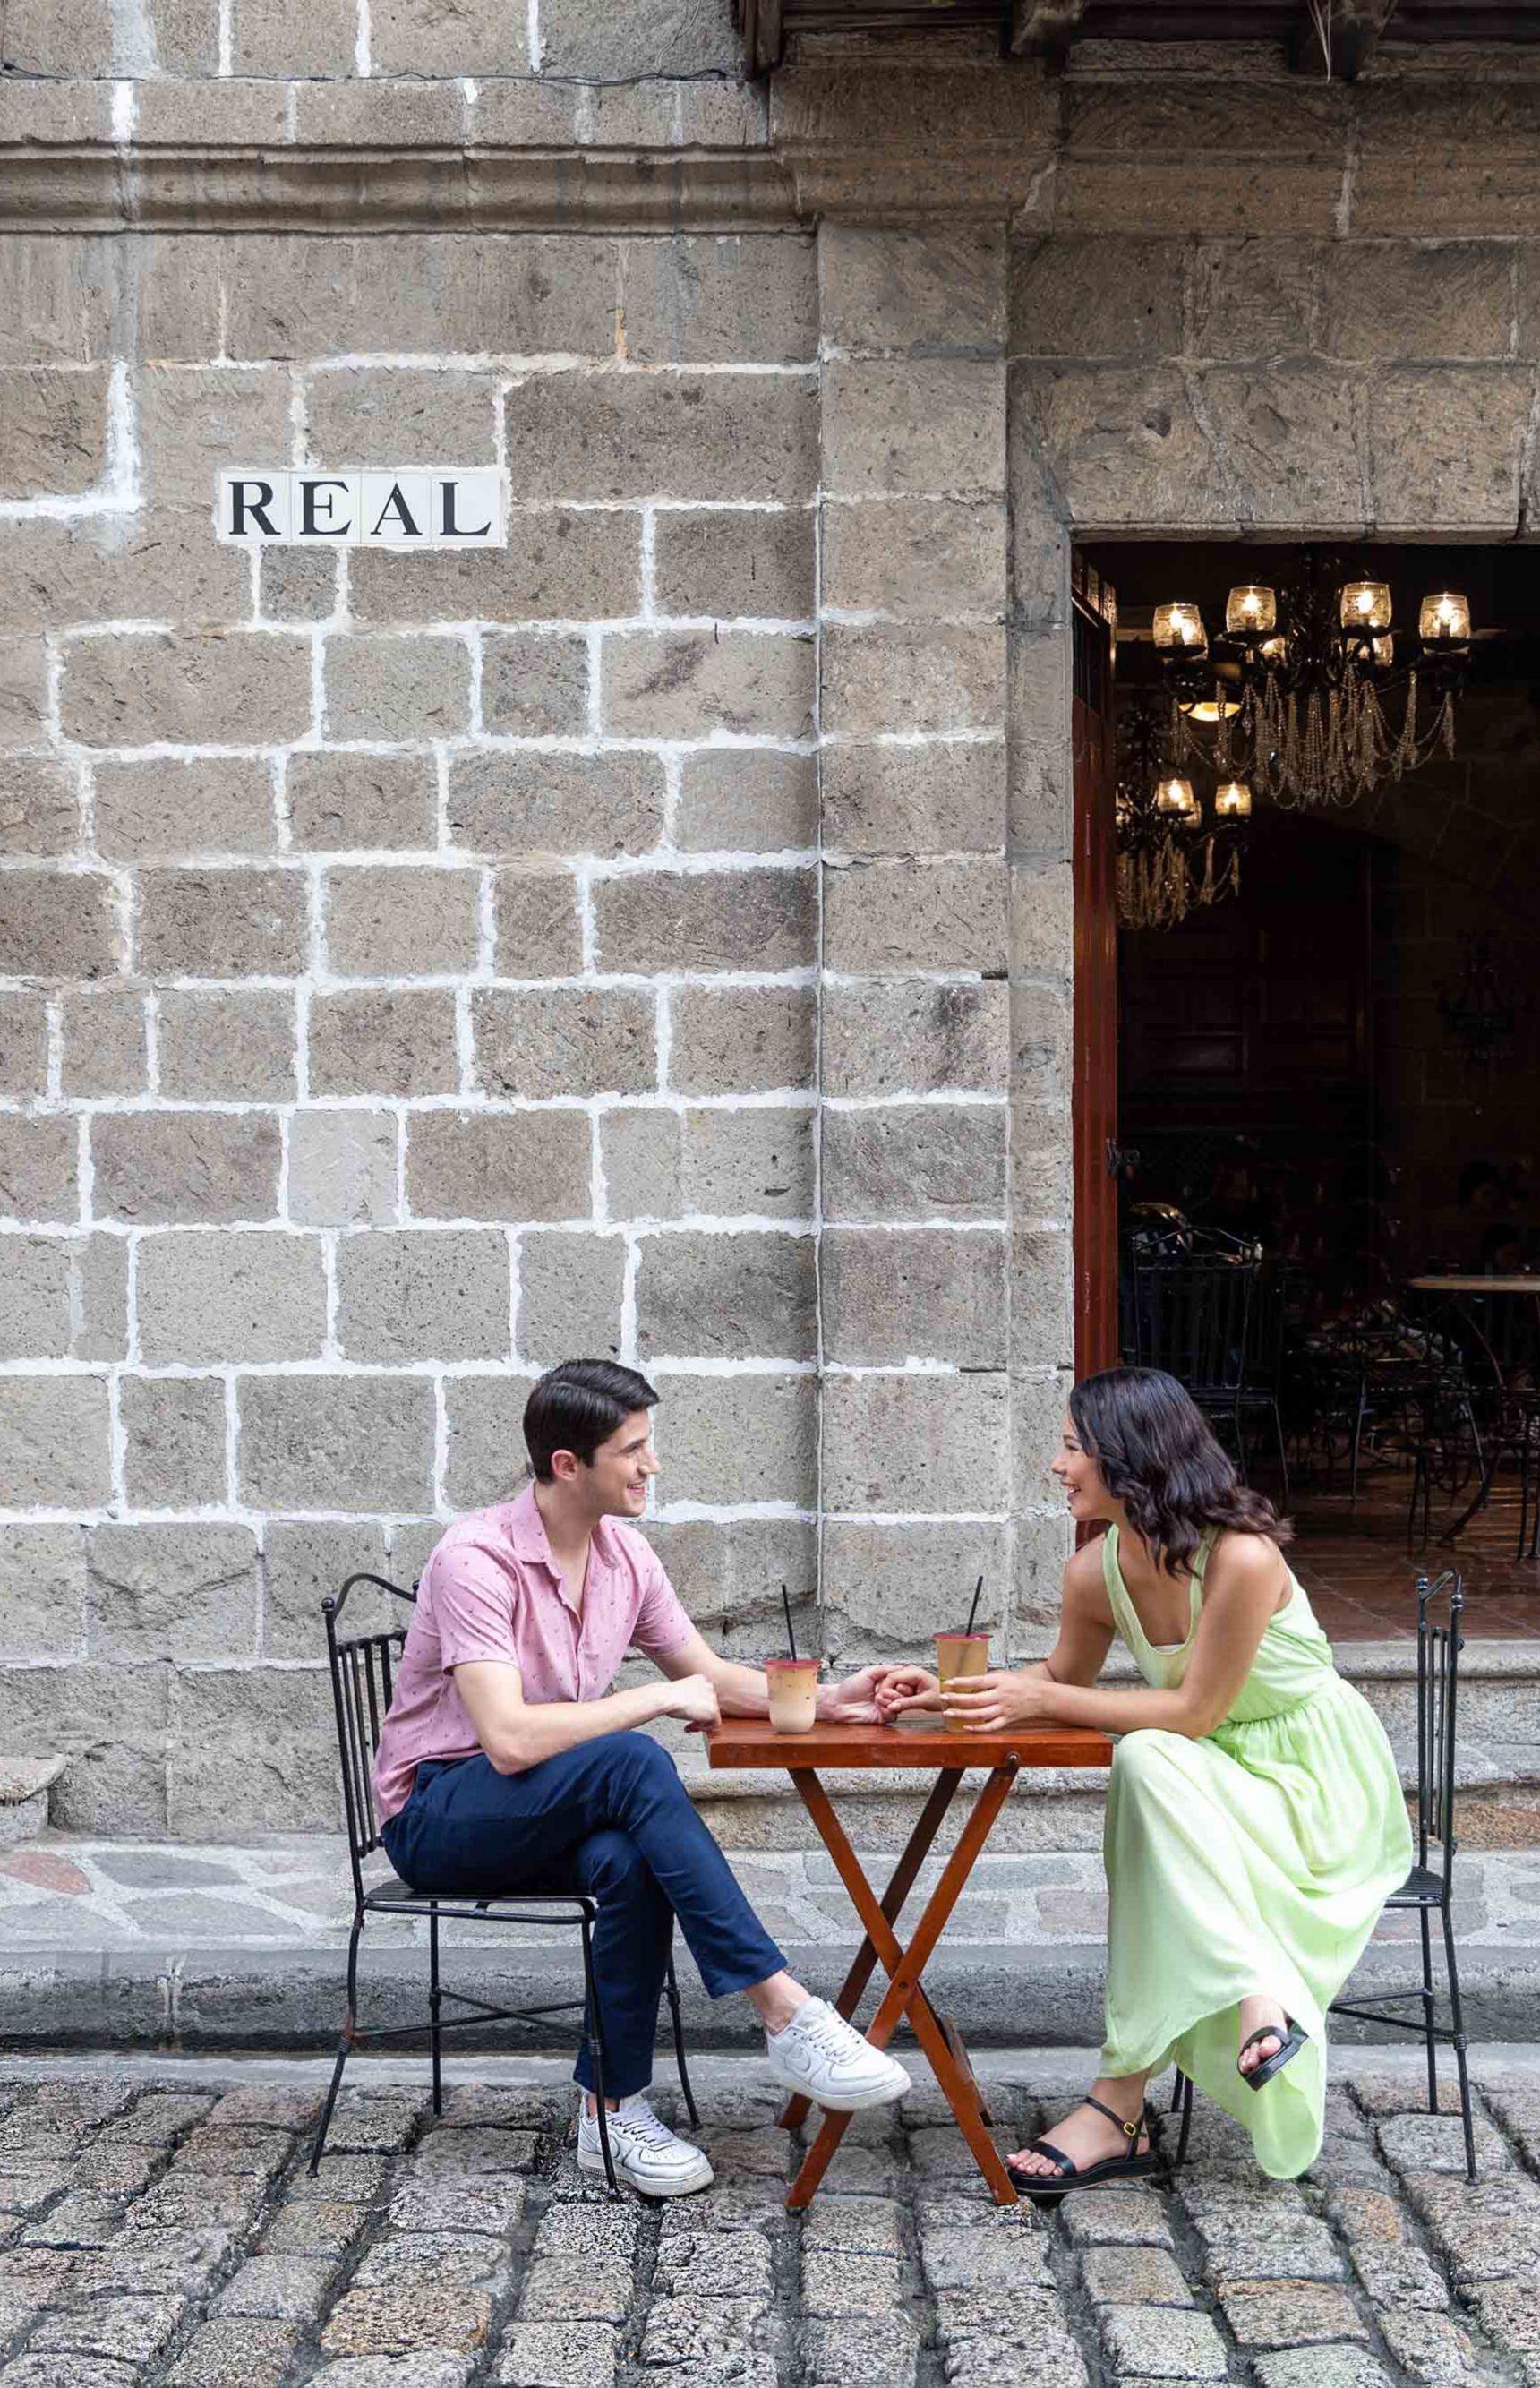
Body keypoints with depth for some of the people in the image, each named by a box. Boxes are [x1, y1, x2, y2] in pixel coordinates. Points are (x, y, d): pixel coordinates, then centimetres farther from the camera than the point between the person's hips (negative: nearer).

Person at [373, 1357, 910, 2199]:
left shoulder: (624, 1554, 3)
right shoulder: (477, 1559, -21)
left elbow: (709, 1676, 15)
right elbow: (509, 1741, -30)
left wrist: (825, 1699, -2)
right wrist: (657, 1699, -23)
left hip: (551, 1817, 6)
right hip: (437, 1815, -6)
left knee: (630, 1862, -31)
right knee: (634, 1763, -34)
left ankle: (613, 2112, -16)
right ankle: (786, 2015, -32)